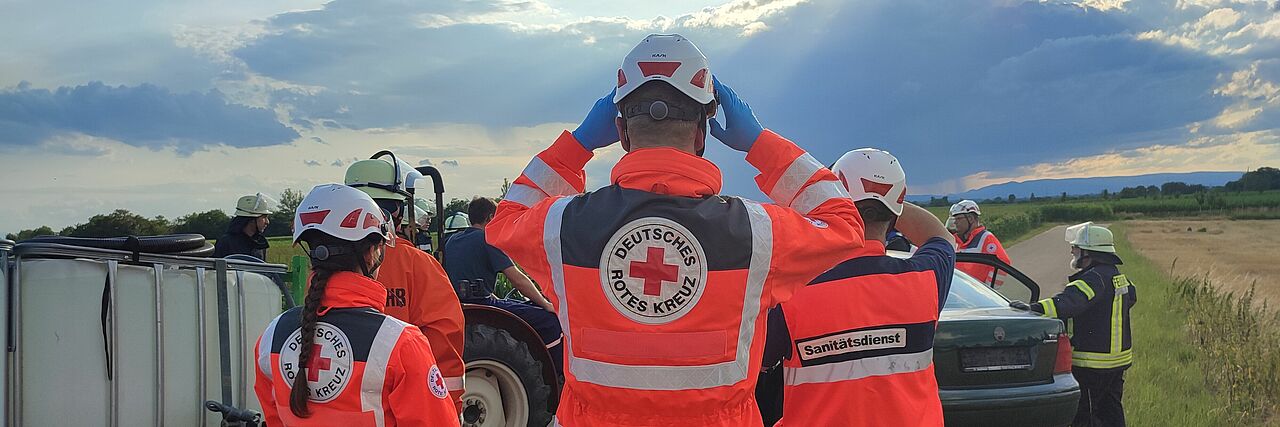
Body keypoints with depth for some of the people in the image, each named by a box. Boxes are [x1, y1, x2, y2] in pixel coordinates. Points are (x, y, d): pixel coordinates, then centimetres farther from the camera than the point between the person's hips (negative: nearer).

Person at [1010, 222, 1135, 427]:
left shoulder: (1095, 278, -21)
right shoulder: (1117, 276, 12)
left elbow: (1071, 301, -37)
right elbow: (1131, 295, 30)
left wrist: (1036, 308, -48)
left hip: (1092, 363, -10)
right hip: (1117, 359, 10)